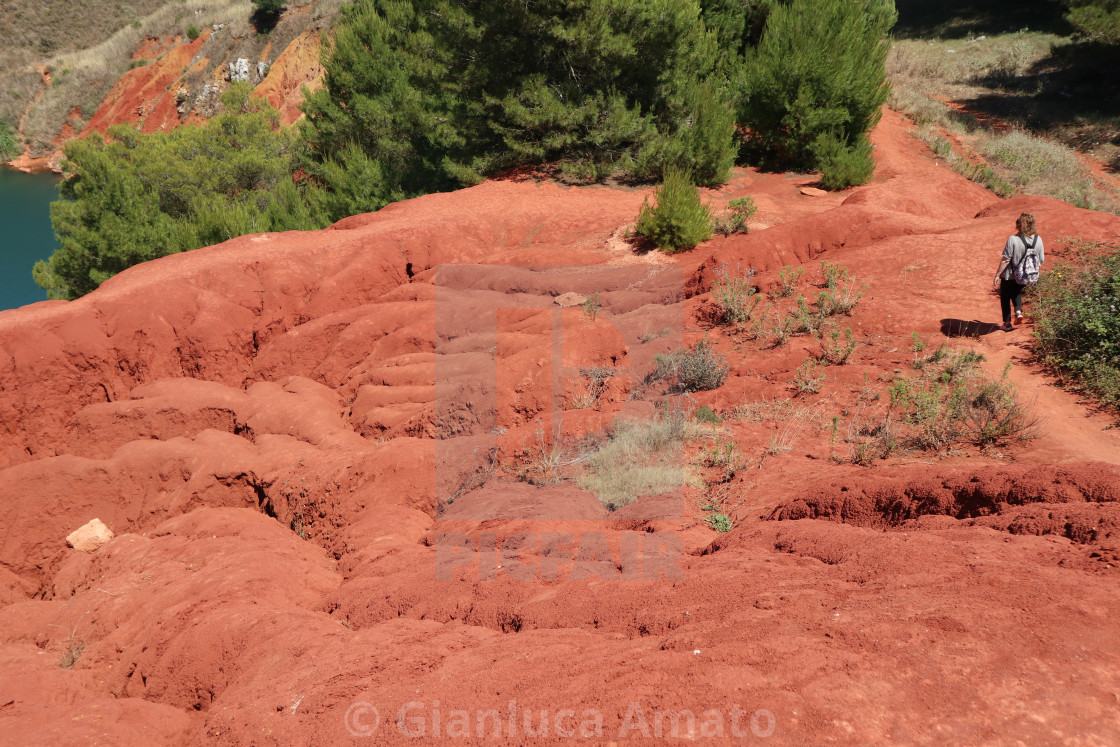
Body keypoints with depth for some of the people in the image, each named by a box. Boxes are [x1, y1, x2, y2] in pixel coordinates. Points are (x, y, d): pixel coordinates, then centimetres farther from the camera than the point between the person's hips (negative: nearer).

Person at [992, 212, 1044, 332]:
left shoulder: (1013, 239, -23)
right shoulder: (1038, 240, -8)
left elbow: (1005, 260, -20)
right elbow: (1041, 261, 0)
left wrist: (997, 275, -11)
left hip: (1010, 276, -5)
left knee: (1005, 297, 15)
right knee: (1016, 292, 32)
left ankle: (1007, 323, 21)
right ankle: (1018, 311, 10)